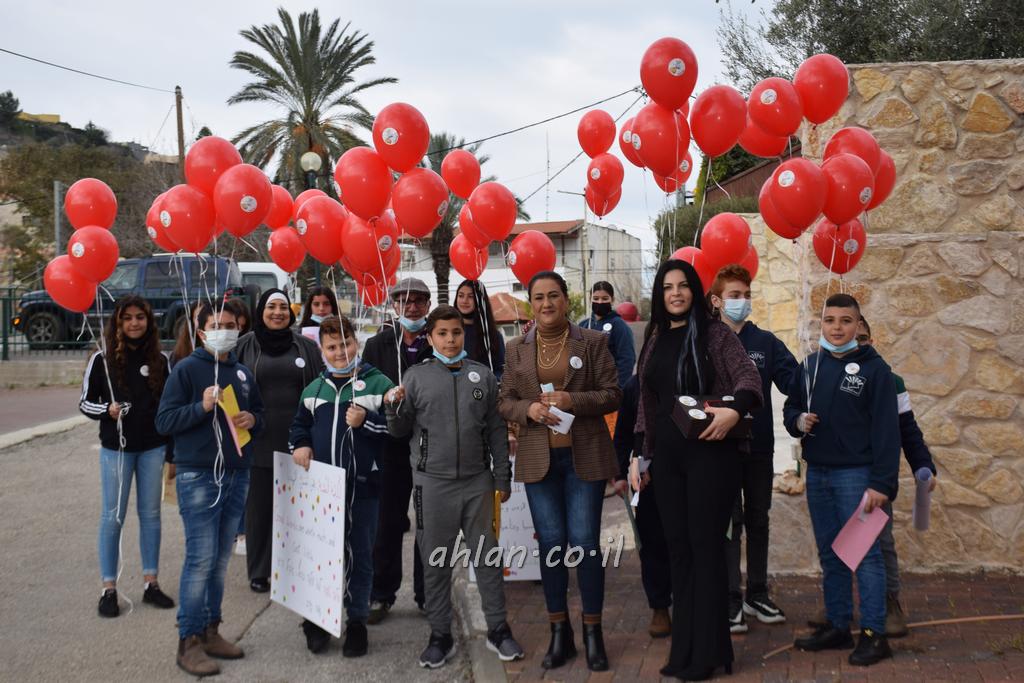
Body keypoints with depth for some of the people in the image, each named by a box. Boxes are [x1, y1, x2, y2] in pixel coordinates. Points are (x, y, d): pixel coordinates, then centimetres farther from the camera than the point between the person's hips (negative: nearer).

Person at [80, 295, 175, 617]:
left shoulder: (159, 360, 3)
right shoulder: (102, 359, -4)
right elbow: (85, 402, 1)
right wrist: (107, 409, -19)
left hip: (153, 447, 2)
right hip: (116, 447, -2)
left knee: (150, 514, 9)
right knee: (113, 517, 2)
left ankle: (151, 583, 18)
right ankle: (109, 589, 10)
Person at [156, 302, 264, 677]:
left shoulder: (243, 373, 13)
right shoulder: (187, 369, -5)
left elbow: (260, 413, 22)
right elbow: (164, 421, -9)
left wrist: (252, 420, 0)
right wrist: (201, 407, -22)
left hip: (237, 475, 6)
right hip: (198, 476, -6)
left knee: (220, 560, 11)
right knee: (201, 559, -8)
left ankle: (210, 631, 21)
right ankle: (189, 642, 1)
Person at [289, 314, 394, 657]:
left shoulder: (378, 384, -1)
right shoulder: (314, 389, 14)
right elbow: (300, 426, 24)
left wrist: (366, 421, -20)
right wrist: (300, 446, 3)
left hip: (362, 485, -3)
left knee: (360, 554, 7)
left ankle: (357, 621, 21)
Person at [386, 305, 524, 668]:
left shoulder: (483, 375, 4)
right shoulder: (416, 376, 0)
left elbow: (496, 431, 8)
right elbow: (401, 431, 4)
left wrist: (503, 477, 8)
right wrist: (395, 408, -16)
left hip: (478, 482, 1)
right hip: (433, 484, -1)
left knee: (488, 557, 8)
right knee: (436, 561, 7)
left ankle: (498, 629, 21)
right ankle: (440, 636, 19)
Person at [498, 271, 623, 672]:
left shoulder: (593, 342, 2)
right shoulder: (516, 349, 9)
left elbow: (612, 394, -1)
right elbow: (505, 401, 9)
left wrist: (572, 401, -16)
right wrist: (529, 408, -13)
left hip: (584, 456, -2)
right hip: (539, 458, 2)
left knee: (585, 543, -2)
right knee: (551, 544, 6)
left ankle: (593, 632, 13)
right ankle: (559, 634, 18)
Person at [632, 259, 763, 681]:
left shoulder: (714, 334, -3)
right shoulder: (655, 339, 12)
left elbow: (749, 378, -12)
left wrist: (734, 410, -32)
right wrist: (638, 454, 12)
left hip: (709, 452, -5)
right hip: (666, 456, 5)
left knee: (706, 547, -1)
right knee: (677, 547, 9)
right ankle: (684, 649, 20)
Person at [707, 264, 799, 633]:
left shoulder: (766, 342, 3)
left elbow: (795, 379, -6)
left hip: (760, 448, 3)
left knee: (758, 521, 14)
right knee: (729, 523, 4)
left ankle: (757, 595, 28)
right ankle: (731, 601, 13)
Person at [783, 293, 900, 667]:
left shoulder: (874, 369, -7)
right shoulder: (809, 366, 10)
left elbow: (886, 430, -11)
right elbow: (790, 408, 19)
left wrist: (882, 483, -16)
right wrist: (798, 421, -6)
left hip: (856, 474, -6)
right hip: (817, 473, 6)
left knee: (865, 553, -3)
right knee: (829, 553, 12)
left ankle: (873, 633, 4)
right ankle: (837, 626, 22)